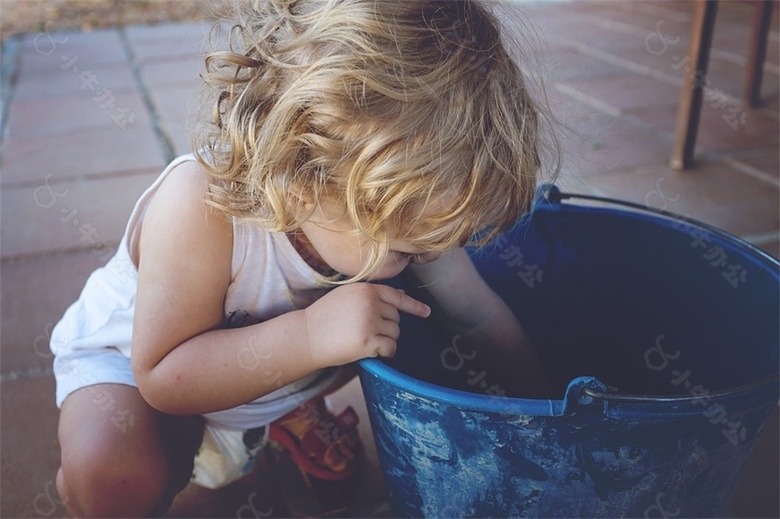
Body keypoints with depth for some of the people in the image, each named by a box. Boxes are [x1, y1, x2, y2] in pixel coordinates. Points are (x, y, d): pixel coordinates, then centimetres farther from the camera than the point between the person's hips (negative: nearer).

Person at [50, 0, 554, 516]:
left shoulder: (394, 201, -24)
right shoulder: (199, 210, -41)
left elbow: (477, 311, -10)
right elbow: (163, 377, -35)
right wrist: (308, 336, -47)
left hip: (271, 358, 5)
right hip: (131, 360, -5)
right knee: (118, 476, -34)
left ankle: (294, 409, 14)